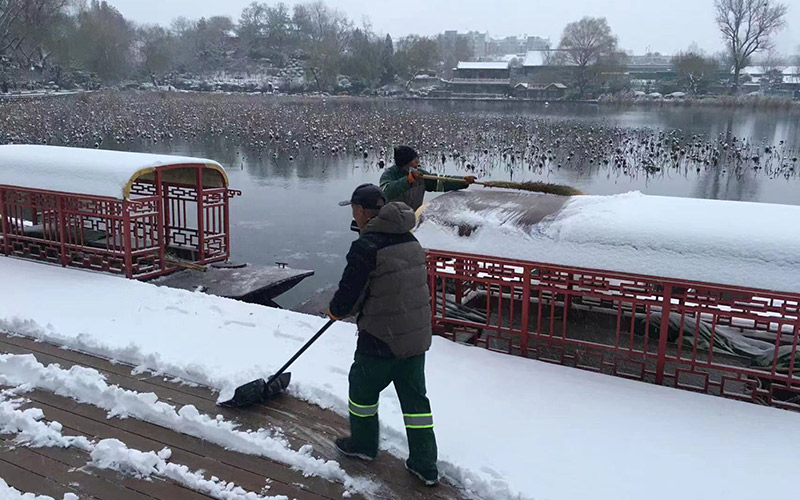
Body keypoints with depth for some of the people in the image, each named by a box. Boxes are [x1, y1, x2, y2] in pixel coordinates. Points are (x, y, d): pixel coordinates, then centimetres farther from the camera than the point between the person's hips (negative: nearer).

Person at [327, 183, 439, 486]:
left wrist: (336, 310, 7)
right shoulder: (410, 240, 7)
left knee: (362, 386, 18)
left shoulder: (366, 246, -19)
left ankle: (363, 444, 37)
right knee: (414, 396, 14)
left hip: (382, 338, -7)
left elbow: (350, 292, -17)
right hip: (417, 335, 7)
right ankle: (425, 465, 20)